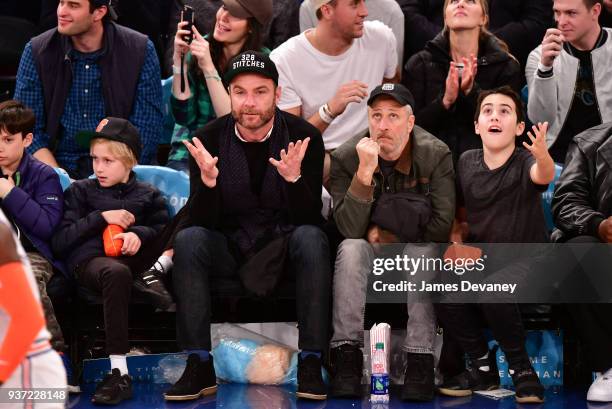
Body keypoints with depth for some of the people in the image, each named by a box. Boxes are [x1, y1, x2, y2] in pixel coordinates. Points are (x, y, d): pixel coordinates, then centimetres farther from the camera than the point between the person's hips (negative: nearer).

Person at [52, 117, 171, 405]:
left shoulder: (147, 195, 23)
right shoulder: (80, 191, 21)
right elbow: (59, 242, 10)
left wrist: (140, 234, -7)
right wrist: (101, 217, 0)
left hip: (133, 259, 3)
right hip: (89, 259, -2)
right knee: (116, 273, -40)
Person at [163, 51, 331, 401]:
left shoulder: (304, 138, -11)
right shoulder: (209, 140, -7)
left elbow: (309, 218, -15)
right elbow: (202, 223, -11)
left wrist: (294, 178, -35)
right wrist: (207, 180, -31)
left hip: (284, 247, -1)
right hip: (228, 250, 1)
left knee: (312, 238, -33)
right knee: (188, 239, -27)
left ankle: (311, 364, -28)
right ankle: (200, 366, -26)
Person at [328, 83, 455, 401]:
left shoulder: (436, 155, -11)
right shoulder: (346, 157, -10)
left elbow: (441, 226, -15)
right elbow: (350, 229, -21)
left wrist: (386, 234, -11)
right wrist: (365, 172, -31)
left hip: (416, 250, -1)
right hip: (369, 258, 1)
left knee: (423, 251, -33)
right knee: (351, 248, -31)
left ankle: (420, 361, -35)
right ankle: (346, 355, -33)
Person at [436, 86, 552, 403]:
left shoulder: (525, 161, -11)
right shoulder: (467, 163, 4)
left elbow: (543, 176, -37)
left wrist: (543, 156, -60)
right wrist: (457, 243, -5)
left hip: (525, 257, -4)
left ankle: (521, 368, -10)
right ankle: (482, 366, -1)